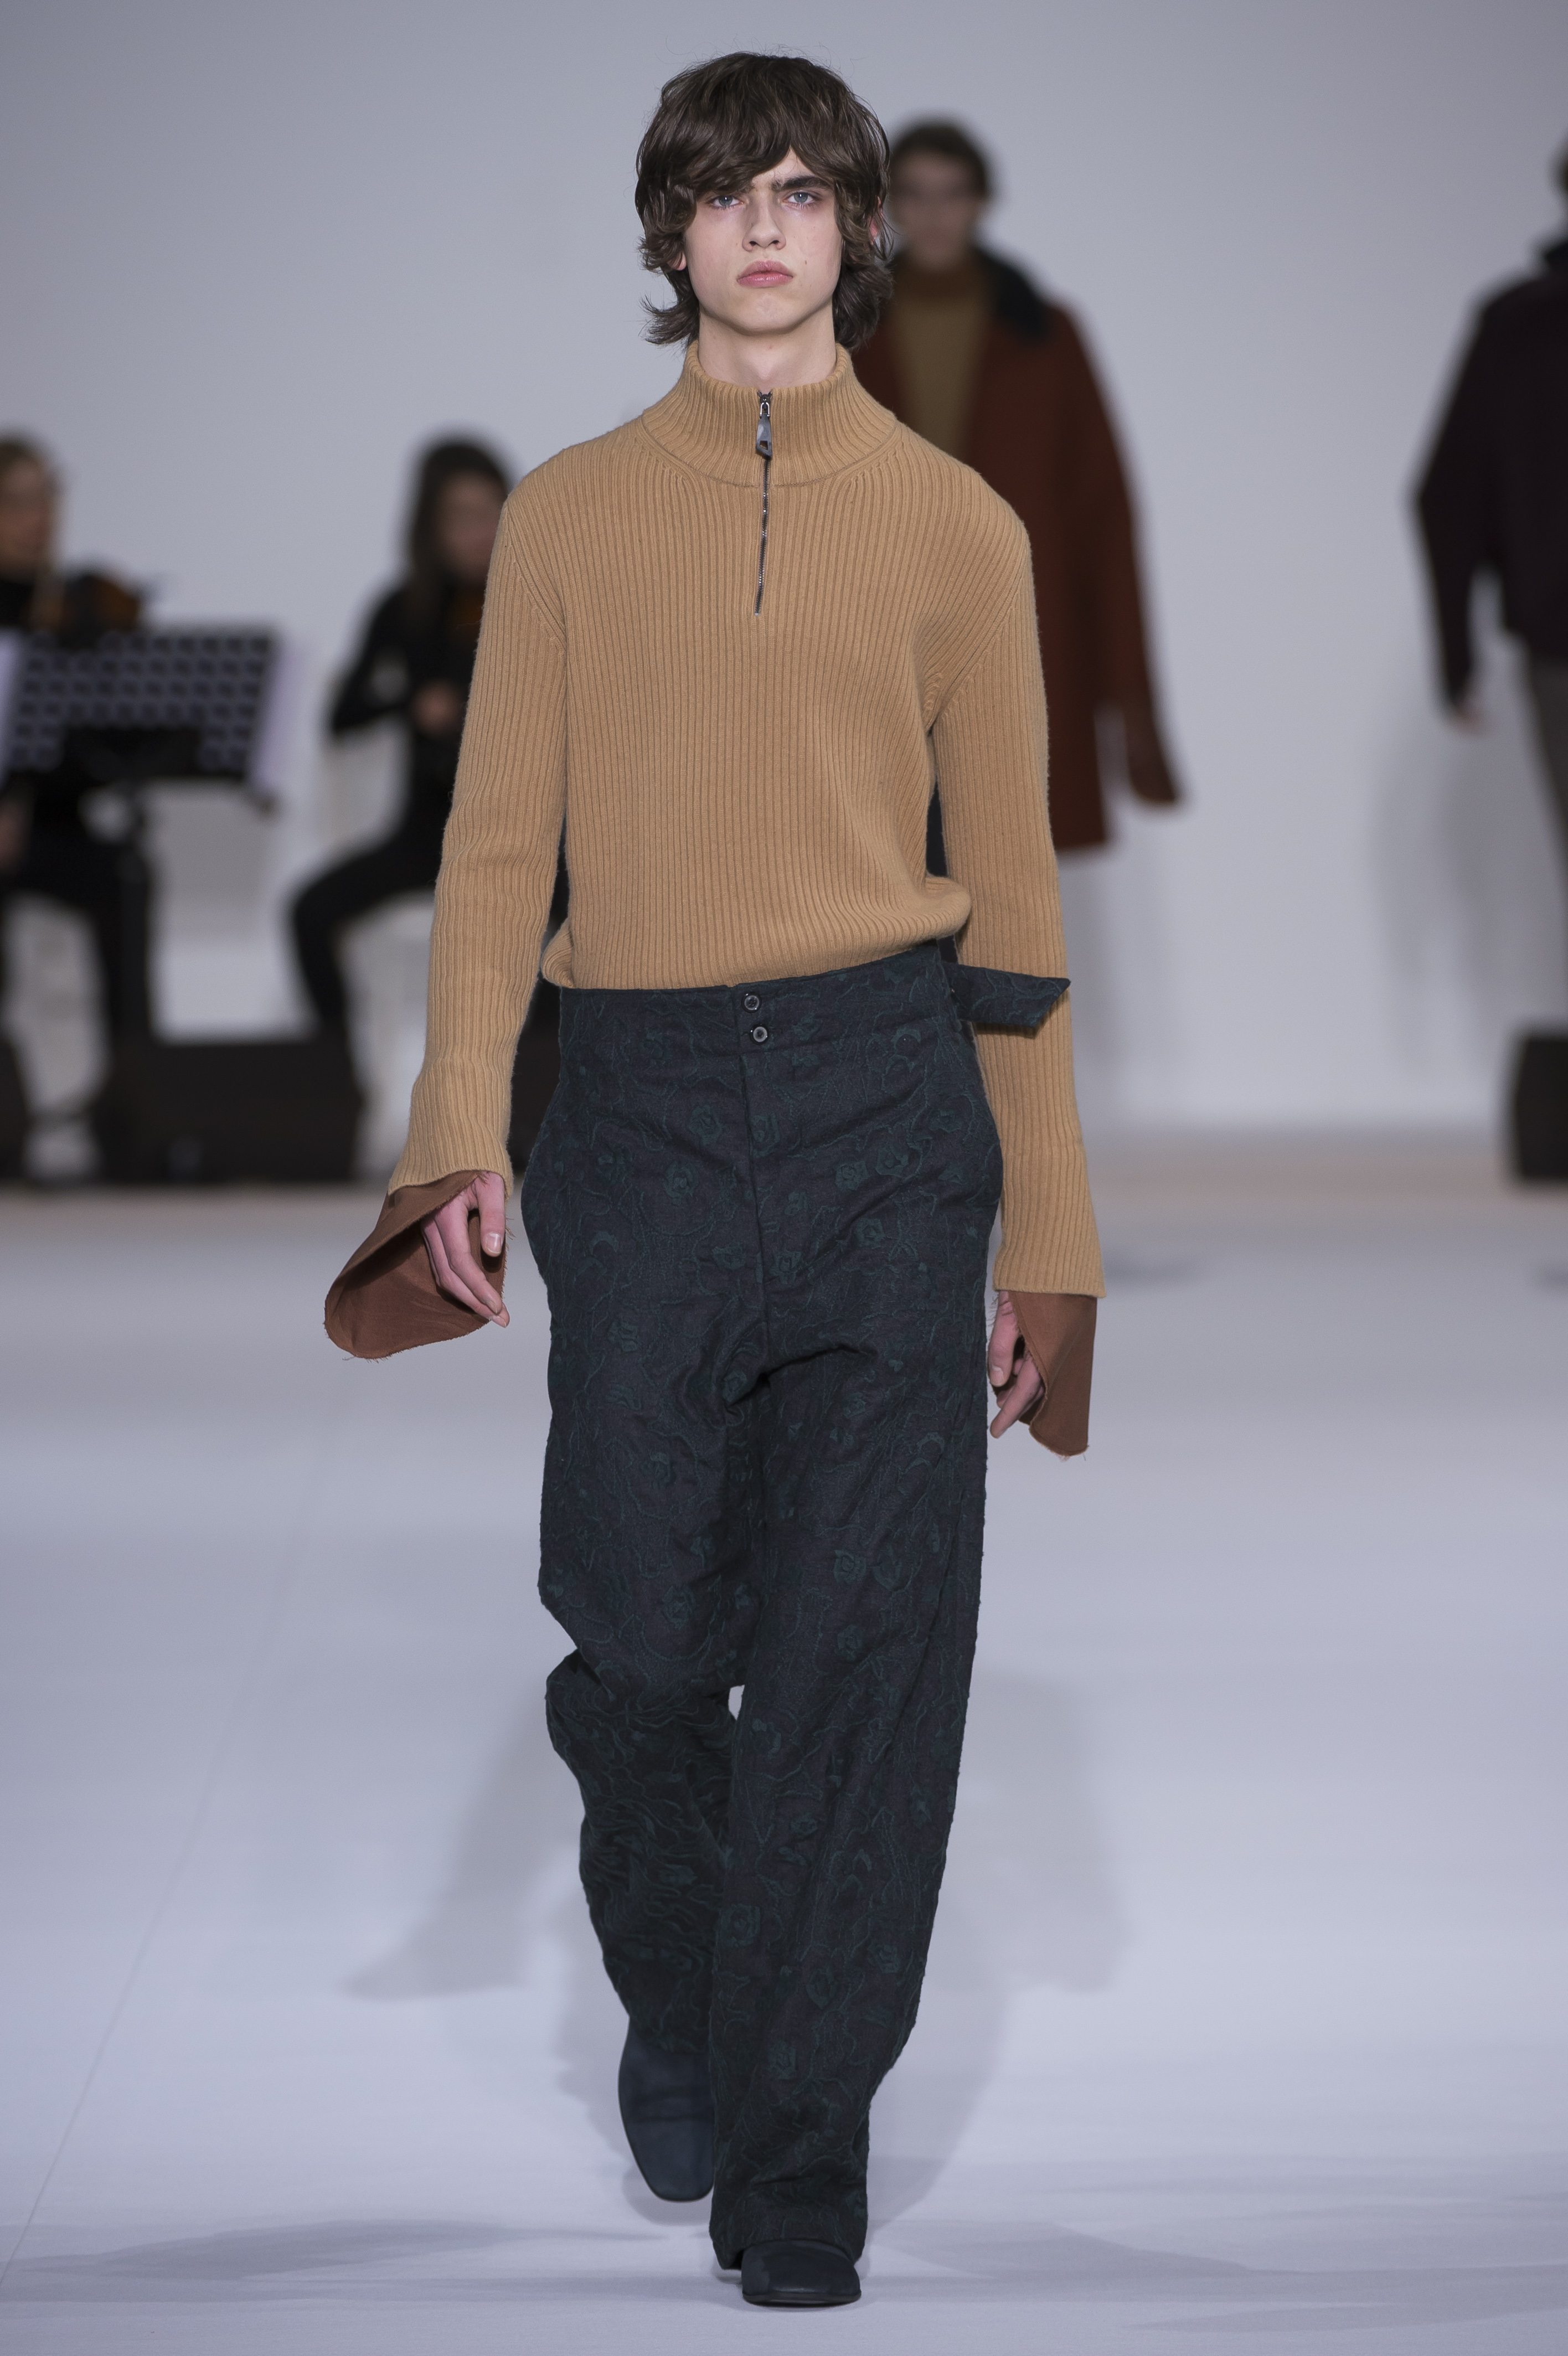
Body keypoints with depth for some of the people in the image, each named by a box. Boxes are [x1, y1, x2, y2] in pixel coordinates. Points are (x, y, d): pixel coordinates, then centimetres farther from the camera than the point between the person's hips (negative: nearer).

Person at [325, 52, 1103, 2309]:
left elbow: (1009, 876, 9)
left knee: (860, 1639, -3)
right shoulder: (572, 515, 8)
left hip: (889, 1105, 0)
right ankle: (674, 2012, 30)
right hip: (647, 1104, 1)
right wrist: (463, 1135, -7)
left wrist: (1045, 1231, 7)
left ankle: (794, 2160, 6)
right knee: (643, 1634, 1)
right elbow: (502, 843, 7)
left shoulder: (952, 521, 7)